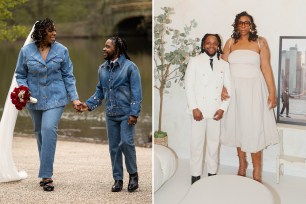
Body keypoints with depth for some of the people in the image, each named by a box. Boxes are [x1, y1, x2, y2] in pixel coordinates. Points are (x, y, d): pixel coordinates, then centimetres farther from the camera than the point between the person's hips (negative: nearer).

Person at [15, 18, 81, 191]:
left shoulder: (61, 50, -3)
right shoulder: (26, 51, -2)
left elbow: (68, 76, 2)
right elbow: (20, 75, 6)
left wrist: (74, 97, -4)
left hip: (55, 98, -2)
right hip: (35, 99, 3)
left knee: (49, 129, -20)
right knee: (40, 133, 12)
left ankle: (46, 175, -17)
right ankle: (46, 173, 27)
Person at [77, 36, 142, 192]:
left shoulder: (129, 67, -7)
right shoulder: (102, 69, 9)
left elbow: (136, 91, -11)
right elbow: (100, 91, 14)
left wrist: (134, 113, -17)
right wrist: (89, 104, 0)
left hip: (126, 113, -5)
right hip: (110, 115, 5)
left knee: (126, 142, -13)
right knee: (114, 147, 8)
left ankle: (133, 174, 7)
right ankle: (118, 179, 18)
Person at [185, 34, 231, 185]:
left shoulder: (224, 64, 9)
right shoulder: (195, 62, 2)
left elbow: (229, 88, 8)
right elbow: (189, 86, -3)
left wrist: (223, 108, -3)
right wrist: (194, 108, -10)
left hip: (216, 110, 2)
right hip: (199, 109, -2)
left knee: (214, 142, 7)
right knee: (197, 143, 1)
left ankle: (212, 173, 18)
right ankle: (195, 175, 9)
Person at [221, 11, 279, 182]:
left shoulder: (260, 42, -1)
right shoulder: (231, 42, 6)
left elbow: (266, 68, -4)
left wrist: (272, 92, -8)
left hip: (253, 89, -3)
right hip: (234, 90, 3)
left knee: (254, 128, -4)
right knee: (238, 126, 10)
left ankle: (257, 171, 3)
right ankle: (242, 163, 24)